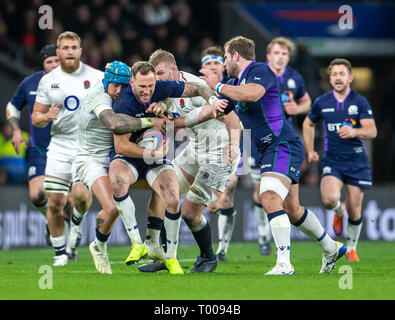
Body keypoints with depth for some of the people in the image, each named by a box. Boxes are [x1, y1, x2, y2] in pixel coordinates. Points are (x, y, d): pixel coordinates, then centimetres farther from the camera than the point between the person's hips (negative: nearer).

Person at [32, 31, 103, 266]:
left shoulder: (97, 78, 0)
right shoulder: (48, 81, 7)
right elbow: (36, 117, 11)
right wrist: (46, 117, -11)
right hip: (60, 145, 2)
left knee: (80, 193, -21)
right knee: (55, 202, -3)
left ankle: (77, 220, 14)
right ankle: (60, 252, 15)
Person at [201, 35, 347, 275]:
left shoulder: (261, 70, -11)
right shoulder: (235, 83, 17)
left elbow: (252, 94, -31)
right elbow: (218, 110, 24)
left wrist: (217, 86, -22)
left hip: (283, 145, -10)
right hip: (268, 150, 10)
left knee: (270, 198, -27)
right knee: (292, 210, 16)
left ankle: (284, 264, -34)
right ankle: (331, 248, 35)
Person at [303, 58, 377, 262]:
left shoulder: (360, 102, -4)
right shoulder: (321, 103, 3)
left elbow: (372, 131, -14)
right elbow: (308, 124, 21)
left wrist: (354, 132, -35)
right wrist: (310, 151, 11)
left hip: (356, 161, -1)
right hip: (332, 160, 1)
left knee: (354, 211, 0)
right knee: (330, 199, -25)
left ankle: (351, 248, 25)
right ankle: (339, 211, 13)